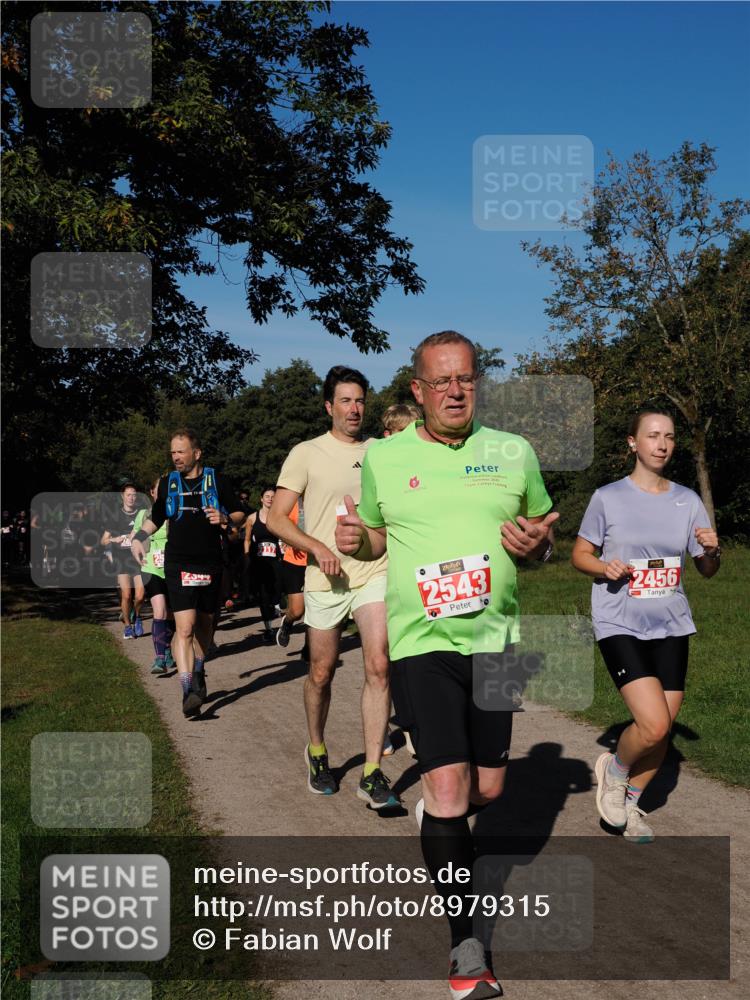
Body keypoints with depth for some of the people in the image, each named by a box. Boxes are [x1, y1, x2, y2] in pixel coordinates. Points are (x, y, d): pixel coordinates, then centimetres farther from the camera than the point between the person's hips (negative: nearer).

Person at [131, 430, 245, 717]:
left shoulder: (216, 480, 3)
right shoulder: (167, 483, 9)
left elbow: (240, 515, 7)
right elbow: (155, 518, 23)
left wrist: (224, 518, -14)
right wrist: (138, 538, 8)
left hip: (210, 564, 1)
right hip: (178, 566, -1)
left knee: (204, 624, 14)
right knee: (185, 627, -15)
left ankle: (198, 673, 38)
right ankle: (189, 691, -20)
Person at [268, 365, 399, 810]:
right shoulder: (307, 454, 1)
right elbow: (277, 518, -3)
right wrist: (318, 548, -16)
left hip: (375, 574, 1)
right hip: (326, 579, -1)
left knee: (379, 666, -13)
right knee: (321, 674, 9)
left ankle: (373, 773, -7)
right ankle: (317, 752, 34)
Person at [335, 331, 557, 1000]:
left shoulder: (514, 452, 4)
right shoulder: (383, 459, 2)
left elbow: (544, 541, 14)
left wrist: (537, 543, -9)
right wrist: (355, 541, -7)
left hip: (494, 641, 3)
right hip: (421, 642, -2)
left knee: (487, 789, 11)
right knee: (447, 788, -11)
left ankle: (437, 813, 48)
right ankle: (467, 946, 3)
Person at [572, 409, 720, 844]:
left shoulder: (687, 500, 6)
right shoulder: (608, 497, -4)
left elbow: (708, 570, 10)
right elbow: (580, 554, 4)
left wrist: (712, 551, -12)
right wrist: (604, 567, -17)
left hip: (671, 627, 4)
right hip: (620, 625, -4)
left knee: (662, 729, 5)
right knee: (654, 725, -17)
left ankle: (631, 803, 29)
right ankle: (614, 770, 15)